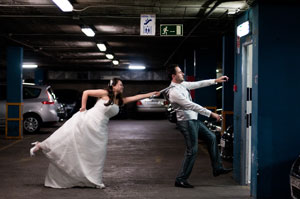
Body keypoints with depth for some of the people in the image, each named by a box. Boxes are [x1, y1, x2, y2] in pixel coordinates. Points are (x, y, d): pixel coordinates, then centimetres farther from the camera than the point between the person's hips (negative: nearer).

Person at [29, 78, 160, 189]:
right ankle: (40, 146, 12)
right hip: (87, 120, -6)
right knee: (66, 138, -4)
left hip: (98, 129, 6)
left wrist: (151, 94, 7)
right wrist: (83, 107, -4)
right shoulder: (104, 93, -5)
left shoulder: (120, 101, 11)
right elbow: (86, 92, -1)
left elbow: (135, 97, 10)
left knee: (97, 153, 6)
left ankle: (95, 180, 14)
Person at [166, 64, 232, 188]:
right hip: (186, 122, -10)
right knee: (192, 151, -6)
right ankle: (181, 179, 3)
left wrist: (215, 80, 8)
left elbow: (198, 84, 14)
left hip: (194, 120, 10)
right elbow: (192, 106, -25)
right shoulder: (174, 92, -23)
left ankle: (217, 168, 24)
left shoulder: (182, 84, 7)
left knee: (211, 137, 17)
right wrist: (210, 114, -23)